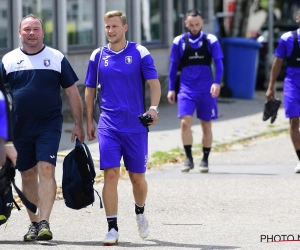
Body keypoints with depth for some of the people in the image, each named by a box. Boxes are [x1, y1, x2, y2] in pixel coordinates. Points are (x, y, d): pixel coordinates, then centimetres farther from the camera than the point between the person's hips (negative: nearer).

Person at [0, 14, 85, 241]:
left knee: (46, 170, -16)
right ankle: (34, 223, 19)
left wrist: (78, 125, 2)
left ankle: (45, 222, -19)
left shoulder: (57, 58, 3)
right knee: (28, 175, 8)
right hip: (20, 127, 2)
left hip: (49, 126, -2)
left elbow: (72, 92, 6)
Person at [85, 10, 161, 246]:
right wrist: (89, 121, 11)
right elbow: (90, 90, 14)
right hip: (108, 126, 1)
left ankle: (140, 213, 37)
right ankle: (112, 228, -8)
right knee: (111, 175, -10)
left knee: (137, 176, 7)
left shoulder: (140, 53, 0)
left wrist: (154, 107, -24)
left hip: (136, 125, -1)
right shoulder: (98, 56, 6)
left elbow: (154, 83, -6)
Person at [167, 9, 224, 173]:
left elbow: (218, 64, -3)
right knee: (185, 122, -14)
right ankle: (189, 159, -4)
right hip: (186, 89, 0)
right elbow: (173, 67, 9)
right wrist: (171, 89, 7)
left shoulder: (211, 41, -1)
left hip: (206, 90, 0)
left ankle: (205, 160, 18)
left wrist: (217, 83, -18)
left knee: (206, 125, 7)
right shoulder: (179, 42, 3)